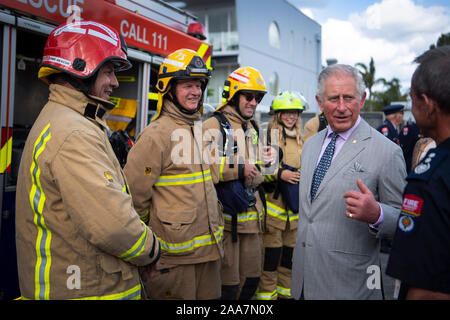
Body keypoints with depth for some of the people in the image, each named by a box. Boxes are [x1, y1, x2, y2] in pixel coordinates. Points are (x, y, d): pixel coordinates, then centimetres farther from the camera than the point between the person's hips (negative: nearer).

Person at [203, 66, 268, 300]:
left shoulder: (253, 128, 18)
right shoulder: (214, 126, -9)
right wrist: (239, 169, -19)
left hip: (252, 214, 8)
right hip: (226, 216, -8)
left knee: (252, 276, 17)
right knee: (227, 282, 0)